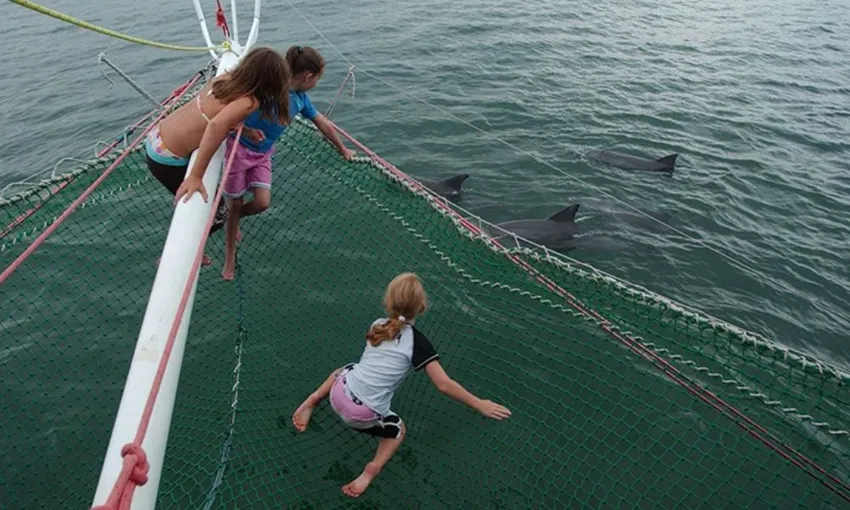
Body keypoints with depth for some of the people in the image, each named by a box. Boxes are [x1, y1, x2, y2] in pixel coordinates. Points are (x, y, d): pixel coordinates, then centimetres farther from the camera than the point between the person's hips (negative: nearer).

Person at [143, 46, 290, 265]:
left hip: (157, 139, 8)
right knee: (217, 212, 8)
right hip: (168, 159, -8)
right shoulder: (249, 102, -24)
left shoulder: (226, 78, -1)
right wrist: (195, 176, -40)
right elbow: (216, 125, -41)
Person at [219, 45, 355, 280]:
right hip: (238, 149, -5)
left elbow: (323, 124, 11)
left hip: (262, 155, 5)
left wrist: (343, 150, 21)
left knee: (262, 202, -8)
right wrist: (246, 130, -36)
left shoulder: (300, 98, -3)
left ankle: (230, 218, 28)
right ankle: (230, 256, 25)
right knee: (236, 204, 5)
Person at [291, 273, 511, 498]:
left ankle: (311, 402, 26)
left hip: (339, 393, 4)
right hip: (363, 415, -4)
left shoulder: (378, 325, 4)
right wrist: (480, 405, -6)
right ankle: (373, 468, 6)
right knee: (397, 430, 26)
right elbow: (444, 384, -14)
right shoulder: (417, 342, -12)